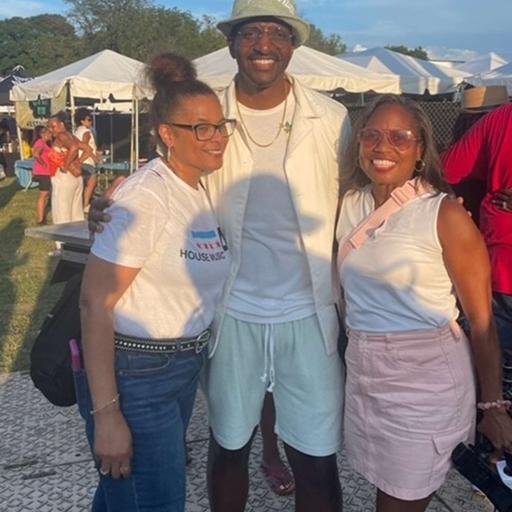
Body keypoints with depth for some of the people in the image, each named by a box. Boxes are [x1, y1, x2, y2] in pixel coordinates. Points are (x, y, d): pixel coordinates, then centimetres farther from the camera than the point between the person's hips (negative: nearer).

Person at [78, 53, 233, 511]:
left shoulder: (203, 189, 5)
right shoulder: (145, 197, -21)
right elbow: (95, 304, -21)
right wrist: (106, 414, -21)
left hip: (186, 365, 8)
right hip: (134, 371, -8)